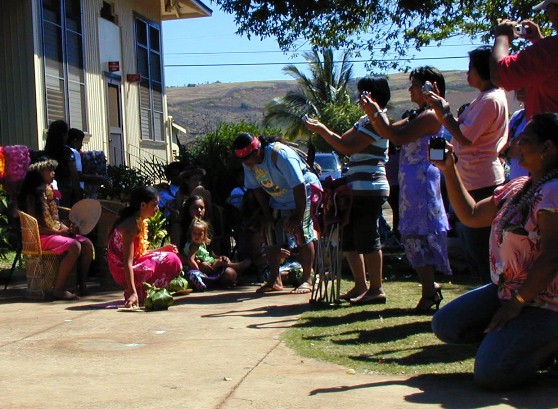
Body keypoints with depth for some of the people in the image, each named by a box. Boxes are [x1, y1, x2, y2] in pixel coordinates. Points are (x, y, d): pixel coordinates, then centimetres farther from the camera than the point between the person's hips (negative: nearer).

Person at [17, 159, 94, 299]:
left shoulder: (49, 192, 17)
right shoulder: (32, 195, -9)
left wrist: (67, 229, 1)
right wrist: (58, 232, -18)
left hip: (57, 233, 8)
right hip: (42, 237, -8)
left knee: (87, 244, -10)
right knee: (74, 246, -30)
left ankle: (82, 285, -9)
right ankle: (59, 290, -27)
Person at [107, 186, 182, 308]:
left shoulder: (140, 222, 9)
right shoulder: (132, 224, -21)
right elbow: (127, 262, -28)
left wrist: (164, 249, 2)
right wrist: (133, 293, -35)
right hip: (124, 272, -10)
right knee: (171, 261, -14)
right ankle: (140, 294, -11)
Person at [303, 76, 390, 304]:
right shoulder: (366, 121, 20)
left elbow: (348, 148, -19)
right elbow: (344, 142, 21)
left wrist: (322, 131, -13)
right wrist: (321, 130, 9)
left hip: (370, 189, -10)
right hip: (358, 189, 10)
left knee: (367, 239, -6)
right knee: (348, 239, 12)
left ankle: (376, 289, 2)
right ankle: (360, 286, 20)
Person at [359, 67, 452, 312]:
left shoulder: (430, 115, -12)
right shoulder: (417, 116, 20)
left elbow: (398, 137, -21)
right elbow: (388, 132, 16)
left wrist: (376, 112, -15)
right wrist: (372, 113, 4)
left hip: (421, 179, -10)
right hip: (411, 181, 10)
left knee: (419, 235, -9)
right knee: (412, 234, 12)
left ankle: (429, 292, -5)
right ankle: (430, 287, 19)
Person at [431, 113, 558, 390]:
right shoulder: (518, 188, 11)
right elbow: (471, 215, 17)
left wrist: (516, 304, -22)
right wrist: (449, 170, 10)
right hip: (506, 290, 10)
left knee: (490, 373, -23)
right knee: (444, 325, 5)